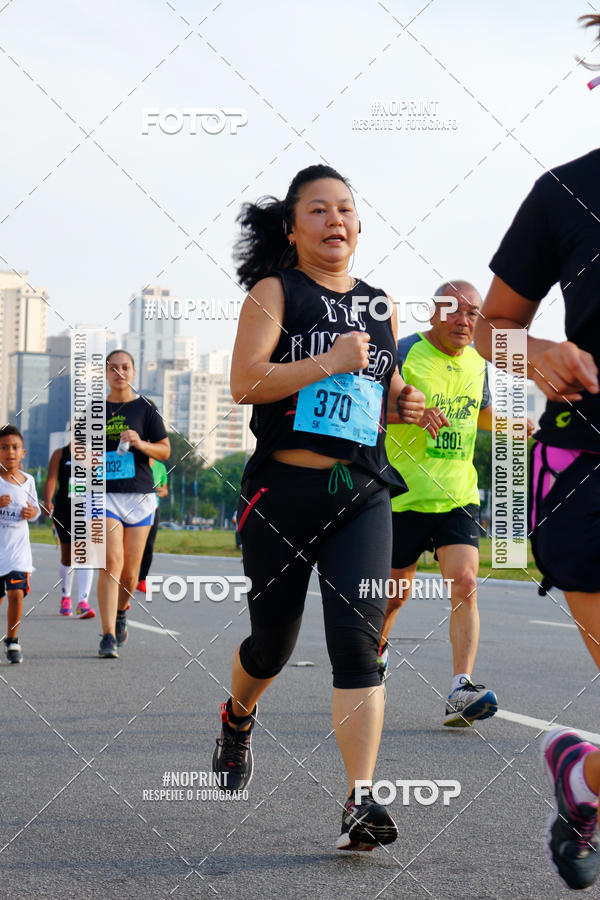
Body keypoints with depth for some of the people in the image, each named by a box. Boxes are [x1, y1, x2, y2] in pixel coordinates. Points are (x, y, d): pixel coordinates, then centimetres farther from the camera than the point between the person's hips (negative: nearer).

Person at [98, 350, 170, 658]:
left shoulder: (146, 408, 4)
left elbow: (165, 450, 3)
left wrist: (140, 443, -15)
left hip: (139, 496, 0)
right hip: (105, 494, 0)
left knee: (129, 572, 5)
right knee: (111, 563, -17)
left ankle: (121, 613, 36)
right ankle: (108, 636, -17)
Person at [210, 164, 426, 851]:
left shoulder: (379, 305, 14)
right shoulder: (276, 290, 0)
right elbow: (244, 383, -13)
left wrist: (402, 405, 5)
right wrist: (329, 362, -21)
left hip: (362, 492, 3)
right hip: (282, 489, -2)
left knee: (357, 640, -13)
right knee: (272, 641, 11)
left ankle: (360, 803, -16)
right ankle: (237, 719, 45)